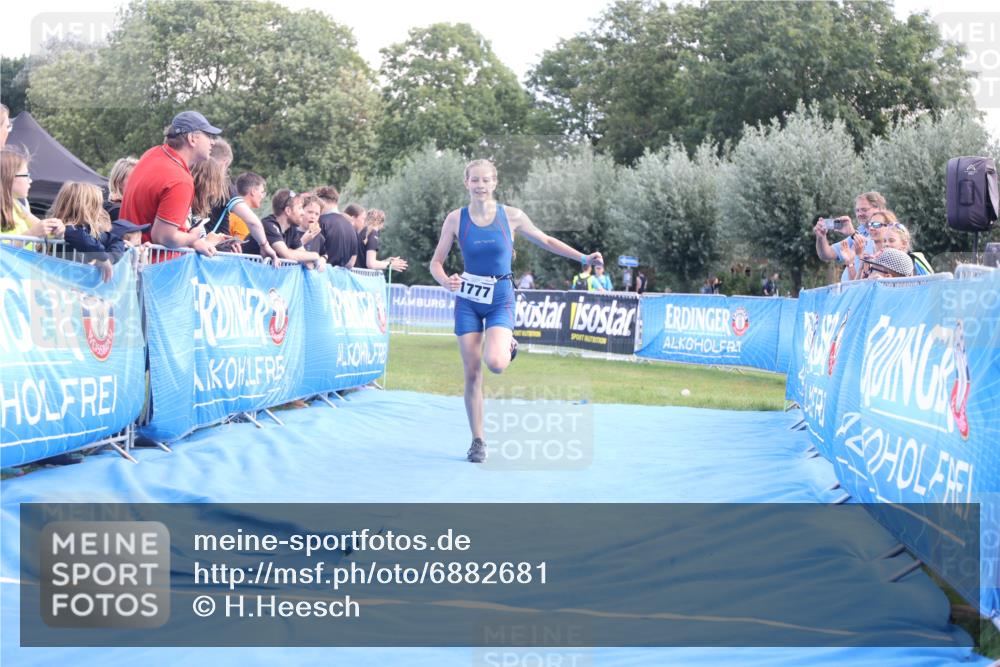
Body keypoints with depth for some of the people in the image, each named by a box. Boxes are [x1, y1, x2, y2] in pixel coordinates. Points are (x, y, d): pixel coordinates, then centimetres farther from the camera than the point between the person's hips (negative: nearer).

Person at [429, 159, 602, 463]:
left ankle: (508, 345, 15)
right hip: (468, 299, 1)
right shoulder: (456, 219, -4)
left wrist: (583, 258, 1)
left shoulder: (511, 216, -5)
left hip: (500, 298, -1)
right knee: (472, 373, -1)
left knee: (495, 363, -24)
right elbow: (436, 262, 0)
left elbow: (545, 240, 8)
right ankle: (477, 441, 13)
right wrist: (445, 281, -22)